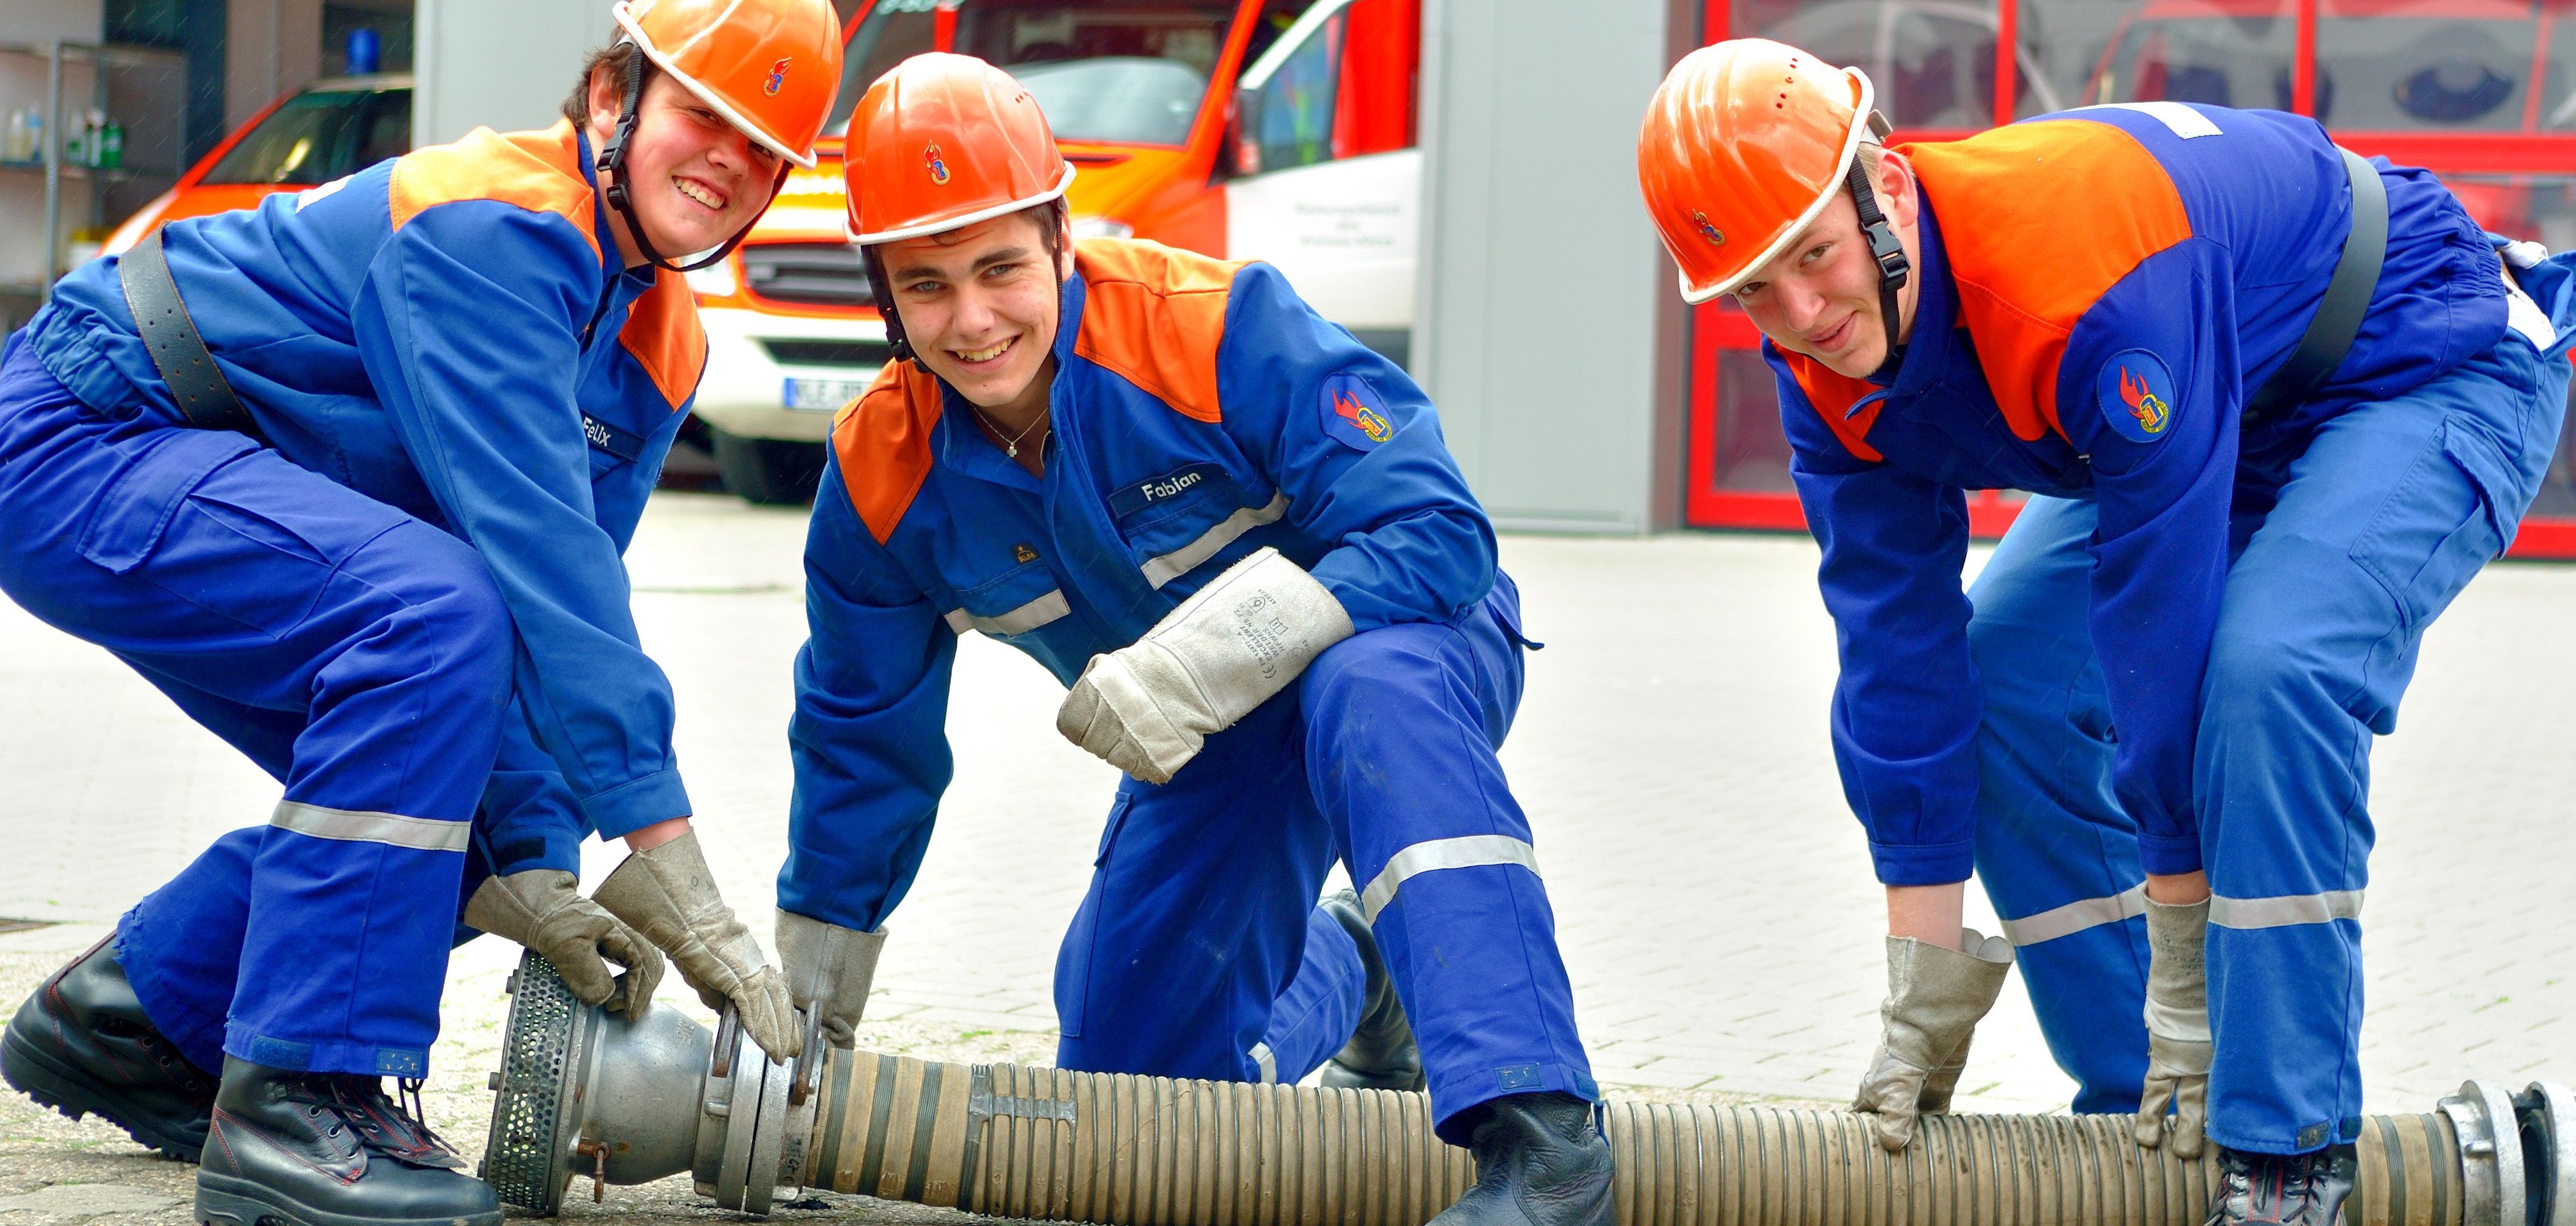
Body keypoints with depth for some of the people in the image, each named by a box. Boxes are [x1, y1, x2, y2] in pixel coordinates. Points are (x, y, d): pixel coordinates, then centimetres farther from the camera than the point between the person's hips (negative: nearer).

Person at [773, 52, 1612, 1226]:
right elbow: (861, 744, 2)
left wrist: (1191, 670, -43)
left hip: (1407, 647, -6)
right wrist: (802, 1031, 8)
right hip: (1210, 750, 6)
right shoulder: (882, 477, -14)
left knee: (1367, 689, -42)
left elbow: (1440, 535, -33)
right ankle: (1344, 975, 38)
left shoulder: (1217, 327, -30)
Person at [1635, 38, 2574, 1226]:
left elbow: (2166, 618, -36)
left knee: (2267, 669, -32)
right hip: (2224, 409, 9)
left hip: (2437, 367, -8)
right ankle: (2145, 1119, 9)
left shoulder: (2081, 262, -40)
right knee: (1994, 689, -1)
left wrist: (2186, 987, -30)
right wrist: (1924, 1002, -9)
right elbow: (1898, 648, -9)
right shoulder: (1828, 363, -14)